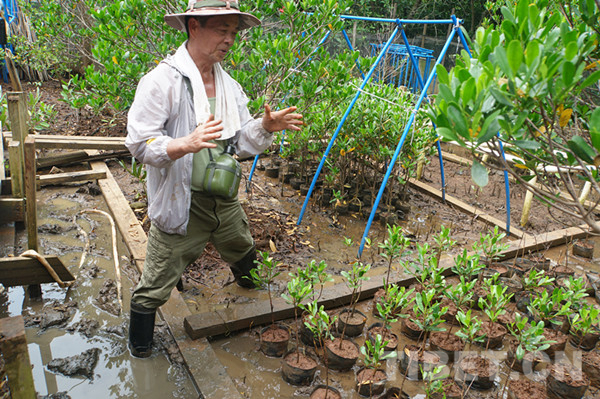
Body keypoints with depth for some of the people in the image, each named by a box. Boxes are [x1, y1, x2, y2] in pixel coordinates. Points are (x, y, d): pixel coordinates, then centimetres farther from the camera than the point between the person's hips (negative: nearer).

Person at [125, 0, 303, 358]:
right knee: (156, 285, 5)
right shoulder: (163, 80, -16)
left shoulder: (229, 85, 6)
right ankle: (139, 350, 32)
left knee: (247, 260, 28)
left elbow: (243, 141, 9)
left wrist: (265, 127, -11)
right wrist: (188, 144, -35)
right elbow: (140, 144, -19)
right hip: (181, 204, -7)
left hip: (224, 201, 7)